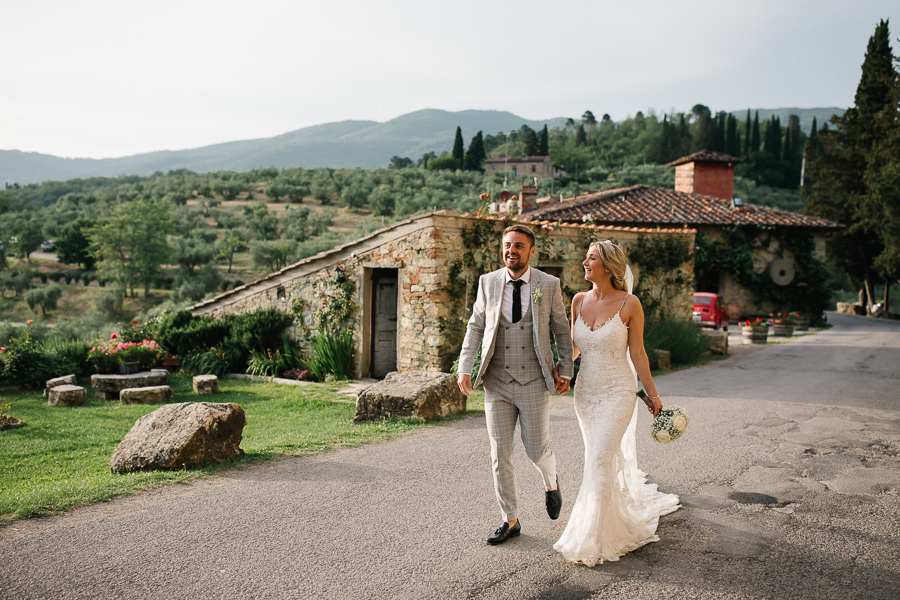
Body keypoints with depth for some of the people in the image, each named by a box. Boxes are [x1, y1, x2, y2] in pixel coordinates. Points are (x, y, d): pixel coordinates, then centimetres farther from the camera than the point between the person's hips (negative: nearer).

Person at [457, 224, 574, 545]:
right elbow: (475, 326, 7)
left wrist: (565, 370, 2)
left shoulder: (548, 285, -2)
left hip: (534, 381, -2)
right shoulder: (488, 282, 2)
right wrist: (465, 368, -1)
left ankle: (551, 484, 43)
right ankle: (510, 521, 21)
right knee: (500, 455, 5)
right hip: (497, 382, 2)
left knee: (536, 449, 6)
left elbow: (562, 330, 6)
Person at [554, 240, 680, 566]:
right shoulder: (579, 300, 2)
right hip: (585, 392, 5)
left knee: (600, 461, -11)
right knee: (609, 459, 16)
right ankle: (627, 515, 40)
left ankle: (592, 540, -2)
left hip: (618, 392, -5)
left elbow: (637, 353, -3)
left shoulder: (629, 303, -10)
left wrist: (653, 395, 0)